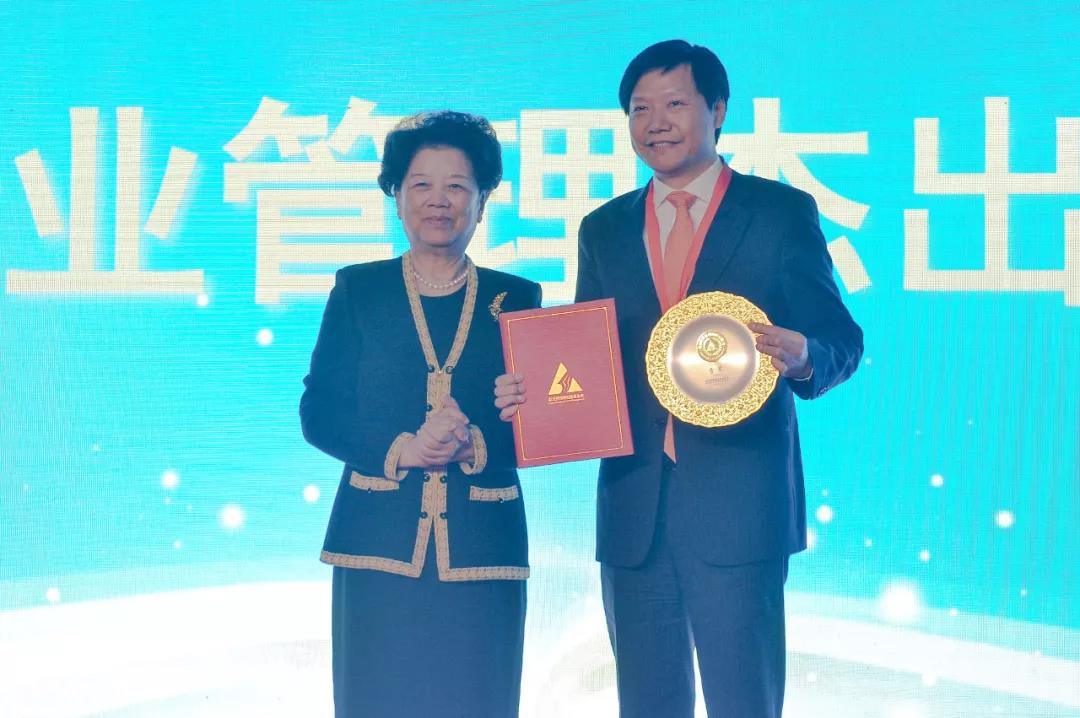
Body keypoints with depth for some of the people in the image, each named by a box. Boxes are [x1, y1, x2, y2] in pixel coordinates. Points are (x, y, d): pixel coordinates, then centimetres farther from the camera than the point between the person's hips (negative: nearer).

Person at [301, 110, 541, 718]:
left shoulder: (516, 299, 8)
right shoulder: (357, 290, 8)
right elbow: (319, 412, 3)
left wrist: (475, 445, -17)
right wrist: (399, 449, -13)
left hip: (482, 548, 0)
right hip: (379, 543, 0)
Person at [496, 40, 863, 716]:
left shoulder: (783, 212, 4)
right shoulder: (605, 229, 15)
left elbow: (841, 339, 2)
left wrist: (802, 357, -20)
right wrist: (533, 392, -6)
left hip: (739, 502, -4)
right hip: (633, 504, 4)